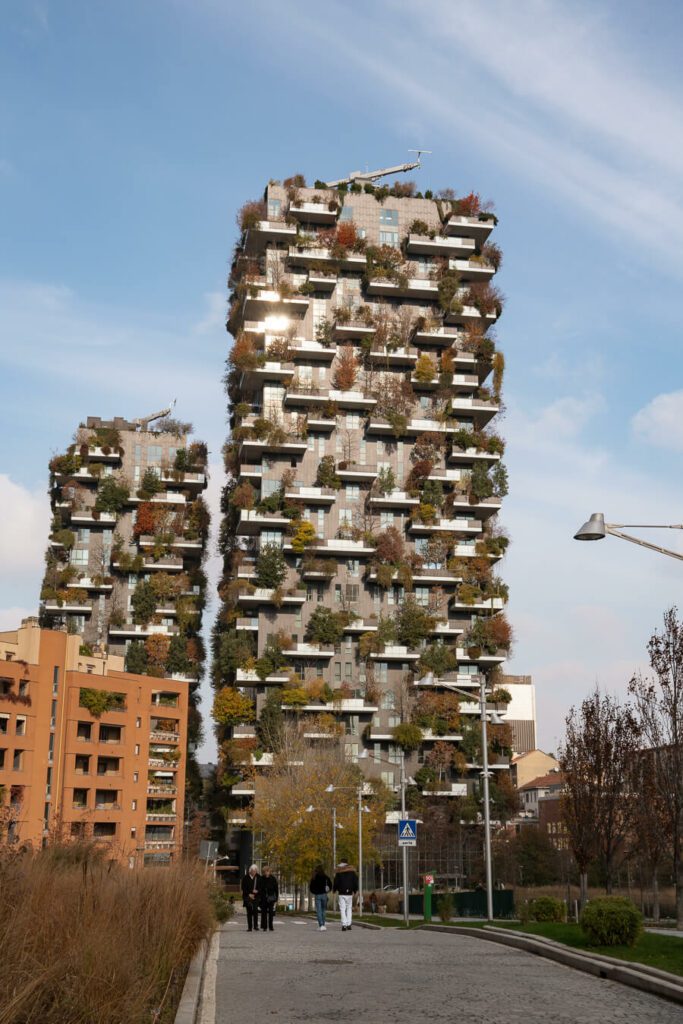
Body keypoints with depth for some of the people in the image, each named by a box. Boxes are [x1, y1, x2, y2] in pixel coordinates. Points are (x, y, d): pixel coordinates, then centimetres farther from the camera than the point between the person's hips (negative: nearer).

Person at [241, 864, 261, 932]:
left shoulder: (259, 878, 3)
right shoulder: (246, 878, -1)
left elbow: (261, 887, 8)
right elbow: (243, 888, 0)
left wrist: (257, 891, -10)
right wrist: (249, 894, -8)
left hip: (256, 897, 0)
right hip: (248, 897, 0)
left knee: (255, 911, -10)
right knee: (249, 912, 0)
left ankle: (255, 926, -1)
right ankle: (249, 927, 5)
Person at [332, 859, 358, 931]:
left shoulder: (339, 873, -4)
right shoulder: (352, 872, 4)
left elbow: (336, 882, -2)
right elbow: (355, 882, 7)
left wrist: (334, 890, 17)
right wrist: (355, 890, 21)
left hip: (342, 894, -2)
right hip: (349, 893, 2)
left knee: (342, 909, 0)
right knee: (349, 908, 13)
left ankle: (344, 925, -9)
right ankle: (348, 924, 7)